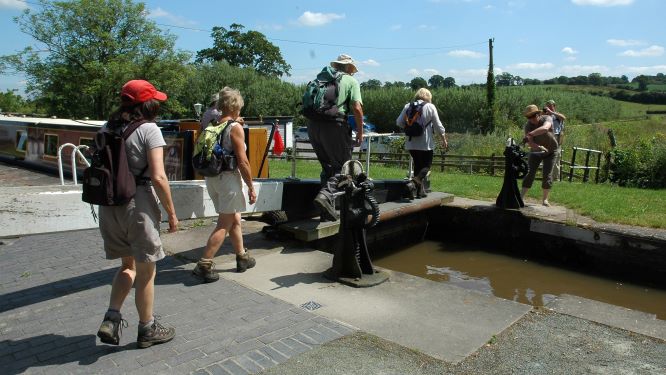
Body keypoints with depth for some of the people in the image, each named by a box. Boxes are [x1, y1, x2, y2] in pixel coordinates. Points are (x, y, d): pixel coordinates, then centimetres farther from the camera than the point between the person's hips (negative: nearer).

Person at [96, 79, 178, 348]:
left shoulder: (108, 128, 9)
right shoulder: (149, 129, -11)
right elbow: (158, 177, -17)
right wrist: (171, 213, -9)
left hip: (110, 205, 7)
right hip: (138, 205, -6)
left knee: (128, 264, 23)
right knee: (146, 270, 9)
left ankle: (111, 320, 15)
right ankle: (147, 329, 22)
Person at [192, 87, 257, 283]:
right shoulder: (235, 127, -11)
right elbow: (242, 161, -15)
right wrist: (251, 187, -8)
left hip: (211, 178, 8)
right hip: (228, 178, -8)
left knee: (235, 219, 20)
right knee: (224, 224, -1)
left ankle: (242, 258, 32)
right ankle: (204, 265, -4)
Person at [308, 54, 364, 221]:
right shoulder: (351, 81, 7)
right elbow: (357, 108, -6)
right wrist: (360, 132, 2)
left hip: (313, 126, 6)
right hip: (334, 126, -5)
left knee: (327, 166, 17)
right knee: (343, 166, 6)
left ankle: (328, 211, 15)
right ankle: (326, 194, -20)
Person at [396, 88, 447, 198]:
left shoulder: (408, 106, 4)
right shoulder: (430, 107, -3)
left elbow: (399, 122, 3)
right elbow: (438, 126, -2)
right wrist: (444, 139, 8)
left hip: (411, 143, 3)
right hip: (426, 143, -3)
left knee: (417, 165, 14)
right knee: (427, 165, 9)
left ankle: (420, 191, 12)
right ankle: (419, 177, -23)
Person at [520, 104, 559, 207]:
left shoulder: (547, 119, -23)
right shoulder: (528, 125, -18)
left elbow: (545, 128, -48)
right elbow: (530, 142, -29)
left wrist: (530, 134, -58)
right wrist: (539, 147, -48)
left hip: (550, 151, -1)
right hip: (535, 152, 1)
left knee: (547, 174, -4)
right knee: (529, 172, -5)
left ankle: (545, 199, 5)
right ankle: (521, 197, -4)